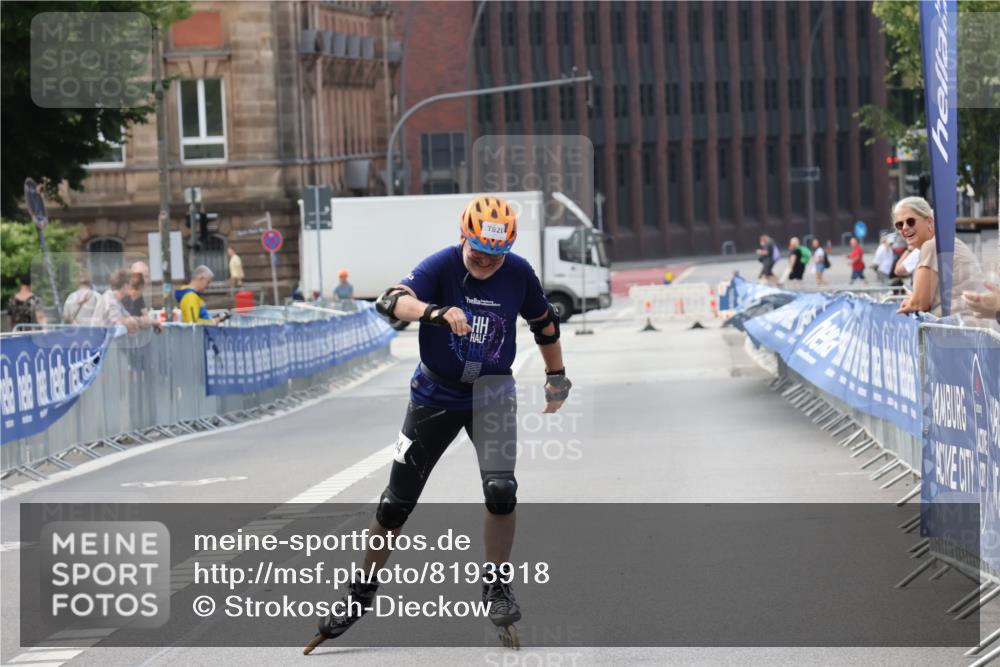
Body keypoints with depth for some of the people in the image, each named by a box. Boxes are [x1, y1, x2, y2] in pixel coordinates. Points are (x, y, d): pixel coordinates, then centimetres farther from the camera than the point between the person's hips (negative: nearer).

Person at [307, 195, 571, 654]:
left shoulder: (518, 274, -8)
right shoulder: (441, 266, -19)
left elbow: (544, 323, 11)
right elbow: (391, 302, -36)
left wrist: (557, 377, 17)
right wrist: (438, 313, -53)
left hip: (491, 393, 1)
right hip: (436, 394, -1)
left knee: (501, 490, -18)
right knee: (397, 500, 4)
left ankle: (497, 588, 1)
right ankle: (362, 593, 18)